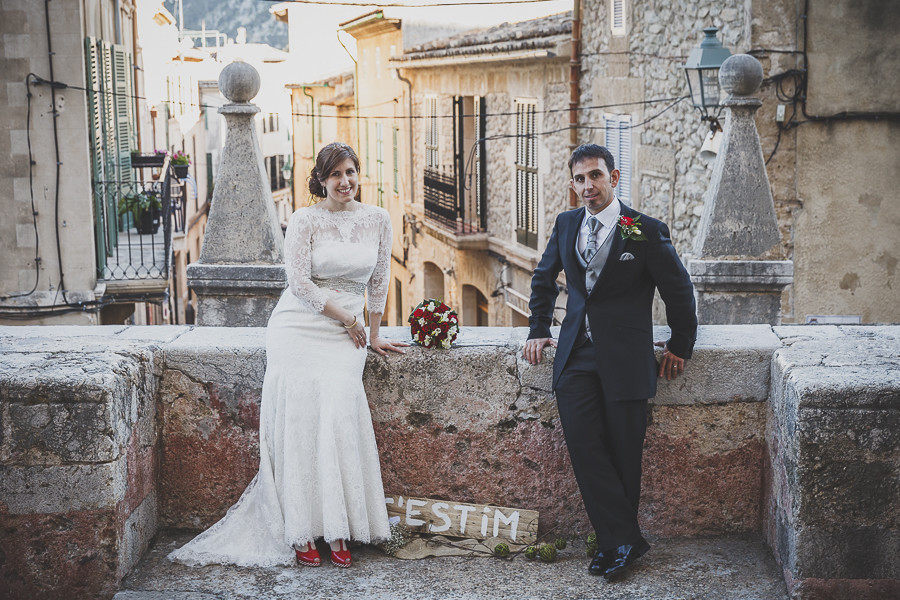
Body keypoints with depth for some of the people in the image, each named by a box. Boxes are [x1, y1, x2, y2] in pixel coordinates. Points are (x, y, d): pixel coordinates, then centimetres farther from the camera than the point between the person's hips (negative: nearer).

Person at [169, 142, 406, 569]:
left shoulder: (377, 220, 8)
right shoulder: (305, 220, -3)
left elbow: (379, 279, 15)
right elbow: (299, 282, -8)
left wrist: (373, 334, 17)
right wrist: (345, 317, -5)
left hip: (345, 333, 2)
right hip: (298, 326, -2)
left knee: (340, 405, -20)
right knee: (300, 409, -17)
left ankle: (338, 531, -15)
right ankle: (301, 533, -15)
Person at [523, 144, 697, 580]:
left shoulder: (646, 231, -6)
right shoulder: (566, 224, 8)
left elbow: (679, 291, 4)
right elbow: (543, 279, 24)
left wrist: (680, 345, 9)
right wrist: (538, 330, 17)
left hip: (625, 359, -4)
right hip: (575, 355, 4)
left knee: (623, 454, 0)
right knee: (583, 446, -8)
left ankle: (615, 541, 15)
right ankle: (624, 542, -1)